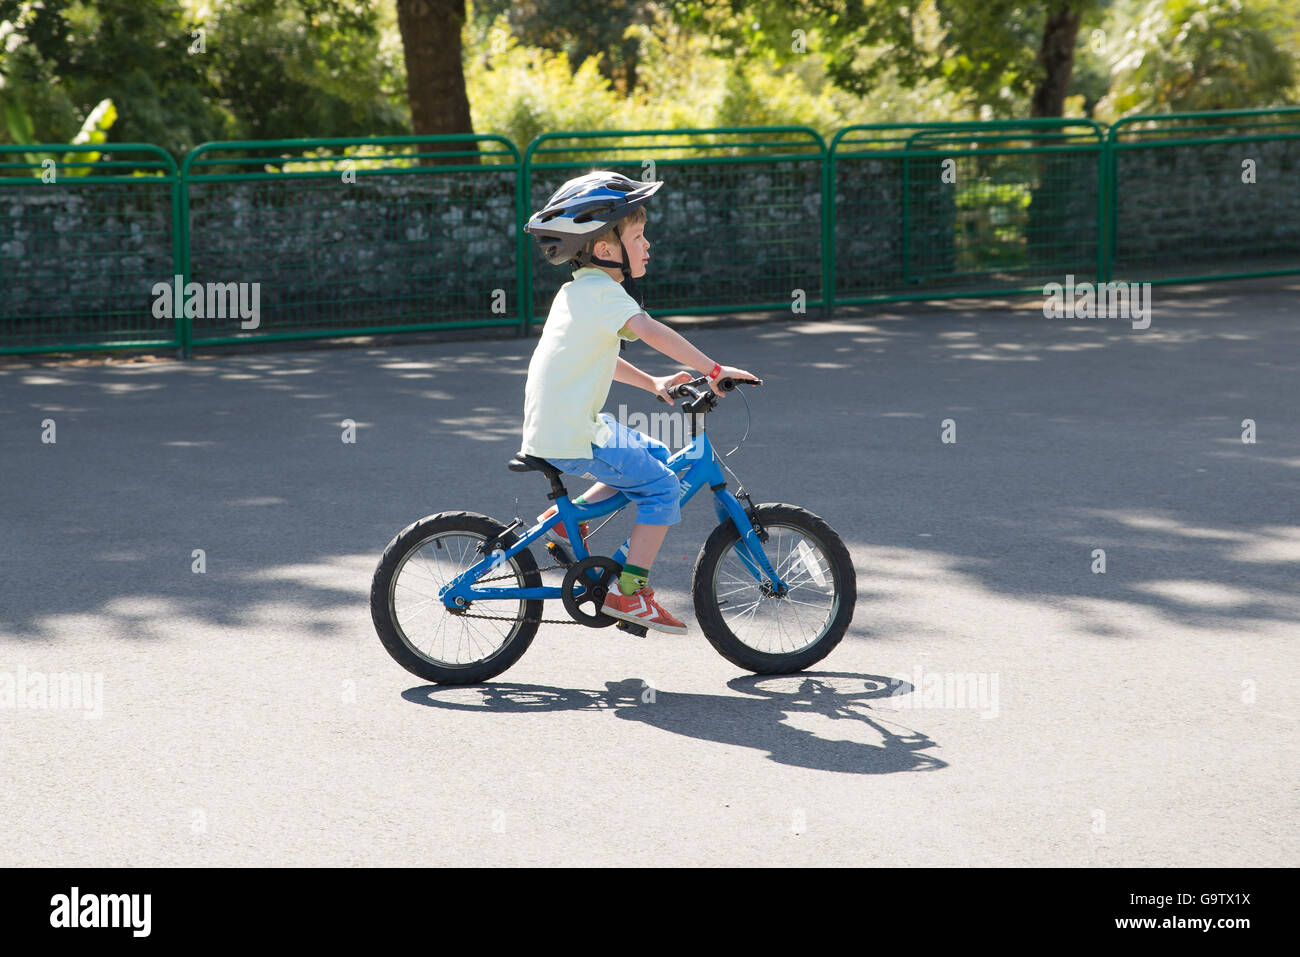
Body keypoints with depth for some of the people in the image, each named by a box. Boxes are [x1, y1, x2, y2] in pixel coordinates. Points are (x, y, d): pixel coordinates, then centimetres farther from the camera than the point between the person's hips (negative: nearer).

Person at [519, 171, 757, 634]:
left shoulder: (578, 289, 16)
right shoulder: (604, 291, -15)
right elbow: (653, 333, -29)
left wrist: (652, 383, 21)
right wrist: (714, 370, -26)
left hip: (549, 427, 10)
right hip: (572, 439, -10)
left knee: (653, 454, 21)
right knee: (663, 488, -4)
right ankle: (630, 593, -3)